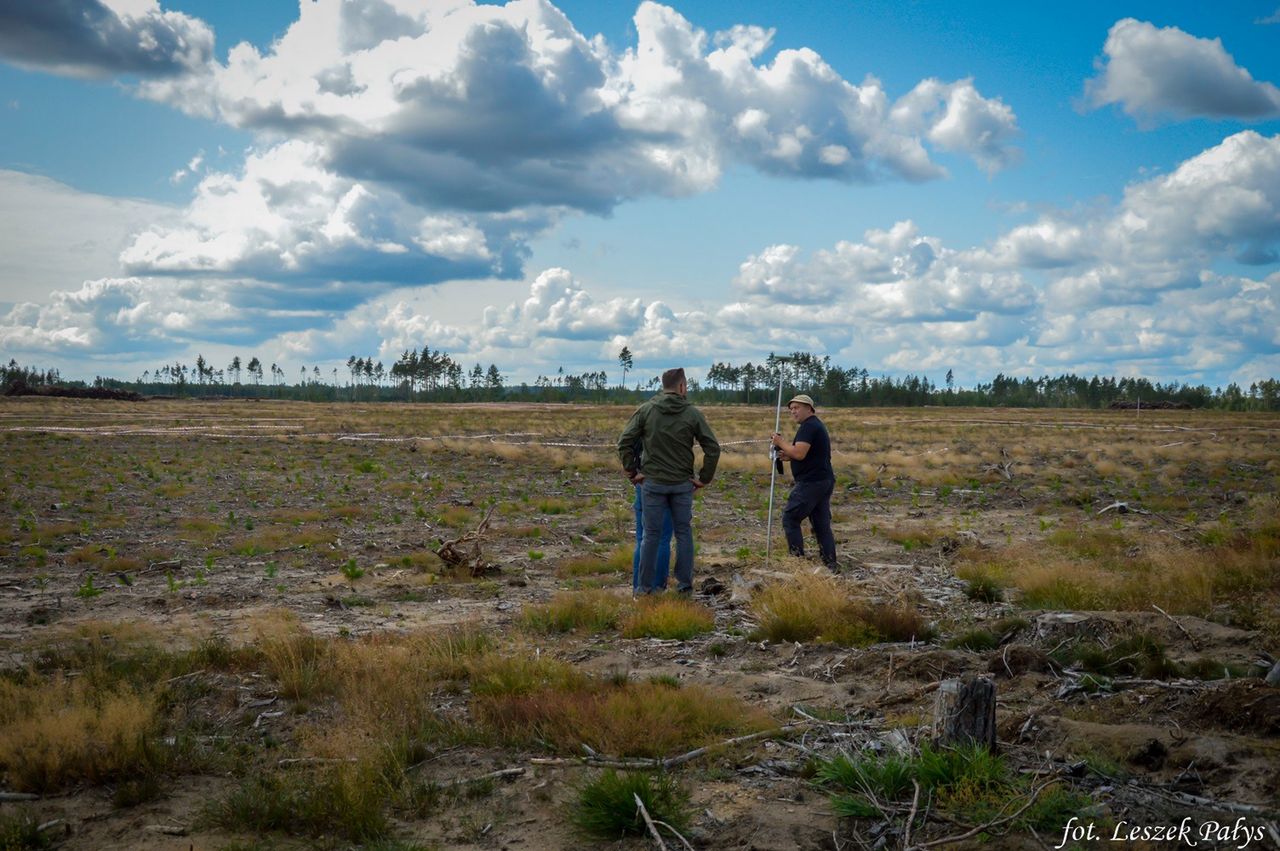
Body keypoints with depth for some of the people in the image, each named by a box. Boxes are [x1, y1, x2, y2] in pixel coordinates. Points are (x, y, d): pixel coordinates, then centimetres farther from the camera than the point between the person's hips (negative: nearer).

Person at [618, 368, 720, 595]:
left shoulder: (645, 410, -1)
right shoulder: (692, 414, -3)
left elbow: (624, 442, -5)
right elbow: (713, 448, -5)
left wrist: (632, 472, 3)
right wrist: (704, 478, 4)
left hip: (652, 483, 0)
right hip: (682, 484, 0)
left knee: (651, 535, 6)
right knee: (684, 533, 11)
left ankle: (647, 586, 9)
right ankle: (685, 584, 15)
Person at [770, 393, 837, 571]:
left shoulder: (808, 426, -13)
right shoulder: (818, 425, 21)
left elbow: (799, 453, -23)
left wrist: (781, 443, -9)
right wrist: (787, 456, 11)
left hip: (810, 482, -10)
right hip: (825, 481, 10)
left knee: (790, 518, -3)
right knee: (822, 524, 9)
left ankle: (798, 558, -5)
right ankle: (831, 564, 7)